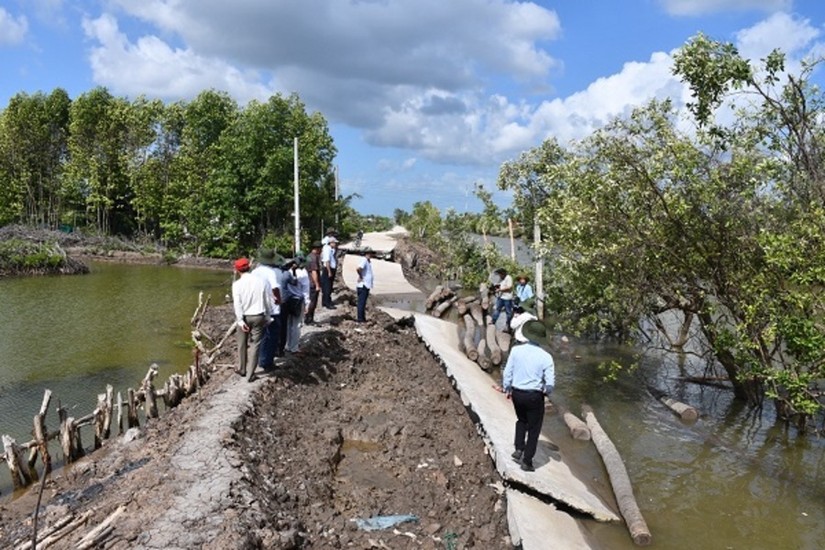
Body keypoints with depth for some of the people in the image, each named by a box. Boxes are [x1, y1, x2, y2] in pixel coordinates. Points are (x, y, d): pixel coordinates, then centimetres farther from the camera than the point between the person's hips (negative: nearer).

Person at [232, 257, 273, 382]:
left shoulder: (237, 284, -8)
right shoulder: (261, 281, -3)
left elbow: (237, 304, -13)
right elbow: (268, 300, 2)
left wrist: (240, 321, -10)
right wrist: (268, 317, 12)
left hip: (244, 317, 0)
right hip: (258, 317, 0)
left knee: (242, 344, 18)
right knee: (255, 345, 5)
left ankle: (242, 369, 31)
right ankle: (251, 374, 5)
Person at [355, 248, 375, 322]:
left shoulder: (369, 261, 14)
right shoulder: (364, 260, -17)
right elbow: (358, 269, -34)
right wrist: (360, 277, -20)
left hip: (366, 285, 10)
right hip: (363, 285, -10)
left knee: (363, 302, 15)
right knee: (361, 302, -4)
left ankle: (362, 317, 22)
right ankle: (360, 318, 1)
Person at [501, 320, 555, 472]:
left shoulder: (516, 350, -9)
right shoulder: (545, 357, -14)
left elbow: (507, 372, -3)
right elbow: (550, 383, -11)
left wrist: (507, 389, 13)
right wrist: (545, 392, 11)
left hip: (517, 393, 3)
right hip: (534, 396, -3)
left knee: (521, 420, 30)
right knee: (534, 428, 15)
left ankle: (519, 449, 22)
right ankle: (527, 461, 19)